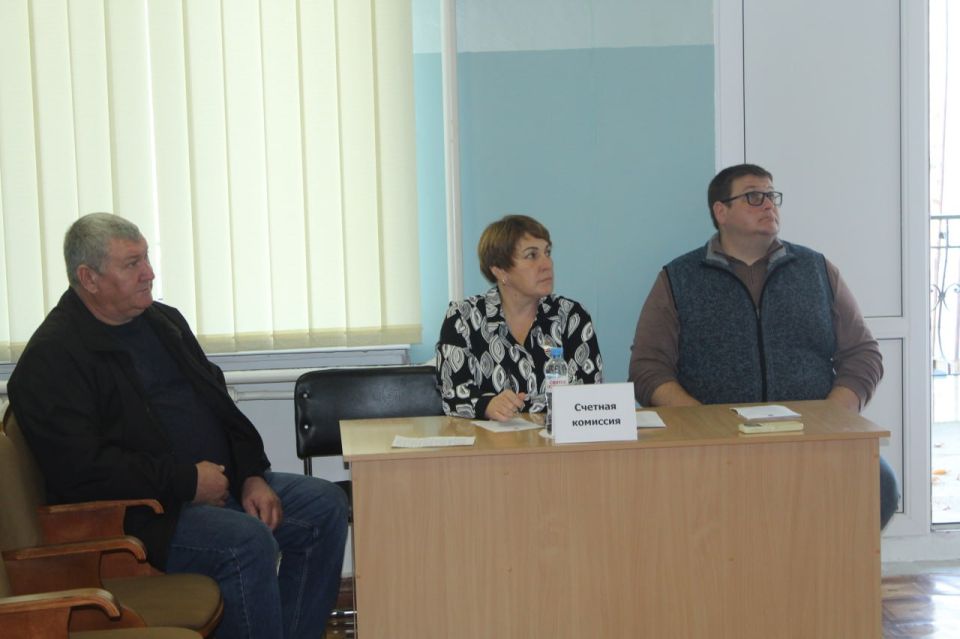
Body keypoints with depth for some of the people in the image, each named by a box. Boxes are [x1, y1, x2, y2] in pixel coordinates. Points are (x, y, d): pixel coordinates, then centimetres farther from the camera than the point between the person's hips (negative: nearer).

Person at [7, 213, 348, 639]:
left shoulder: (163, 321, 15)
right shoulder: (51, 358, -11)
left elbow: (219, 404, 19)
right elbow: (82, 469, -21)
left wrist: (251, 476, 2)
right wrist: (187, 482, -19)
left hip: (216, 484, 9)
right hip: (137, 515, -9)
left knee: (325, 504, -4)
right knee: (248, 542, -31)